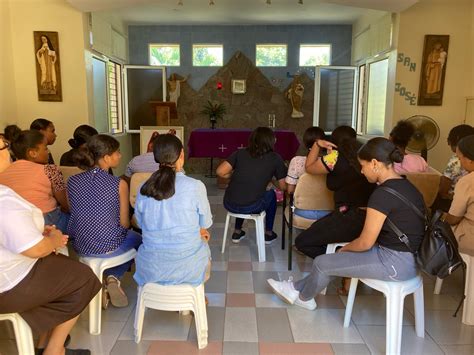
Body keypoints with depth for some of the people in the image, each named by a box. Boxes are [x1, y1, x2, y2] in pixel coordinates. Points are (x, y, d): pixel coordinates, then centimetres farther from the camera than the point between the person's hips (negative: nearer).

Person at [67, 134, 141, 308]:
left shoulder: (72, 181, -3)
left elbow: (75, 213, 8)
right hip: (109, 247, -5)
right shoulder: (119, 184, -16)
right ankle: (113, 277, 8)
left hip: (79, 247, 5)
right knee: (136, 238, 28)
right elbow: (124, 223, -10)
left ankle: (102, 280, 19)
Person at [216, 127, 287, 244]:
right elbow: (283, 187, 5)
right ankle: (268, 234, 39)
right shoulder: (275, 158, 2)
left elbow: (220, 172, -2)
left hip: (229, 205, 3)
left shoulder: (240, 153, 6)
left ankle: (237, 232, 42)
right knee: (271, 194, 29)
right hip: (252, 207, -3)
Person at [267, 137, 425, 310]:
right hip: (409, 258, 9)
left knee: (322, 263, 3)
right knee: (337, 258, 18)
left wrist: (344, 248, 3)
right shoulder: (406, 185, 6)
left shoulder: (383, 194, -23)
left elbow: (365, 243, -18)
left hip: (396, 264, -9)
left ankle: (304, 297, 31)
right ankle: (298, 288, 30)